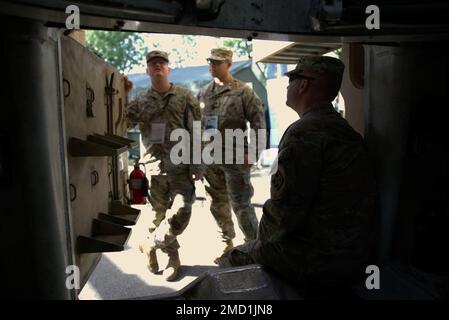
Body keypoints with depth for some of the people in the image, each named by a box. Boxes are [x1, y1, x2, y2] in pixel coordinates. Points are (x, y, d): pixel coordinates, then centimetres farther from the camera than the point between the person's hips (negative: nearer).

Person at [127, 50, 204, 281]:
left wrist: (197, 165, -7)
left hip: (181, 167, -2)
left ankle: (150, 244, 19)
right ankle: (172, 257, 31)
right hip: (154, 168, 2)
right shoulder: (140, 102, 9)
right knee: (159, 214, 10)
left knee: (181, 213, -6)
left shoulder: (185, 98, 2)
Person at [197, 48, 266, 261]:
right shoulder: (203, 93, 10)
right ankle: (227, 242, 33)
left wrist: (252, 154, -12)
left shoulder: (243, 92, -6)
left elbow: (258, 124, -7)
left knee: (241, 205, -1)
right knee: (218, 203, 15)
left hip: (235, 159, -5)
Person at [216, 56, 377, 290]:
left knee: (229, 261, 10)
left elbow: (286, 208, -24)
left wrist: (264, 238, -3)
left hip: (315, 266, -9)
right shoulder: (345, 130, 10)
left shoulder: (305, 132, -20)